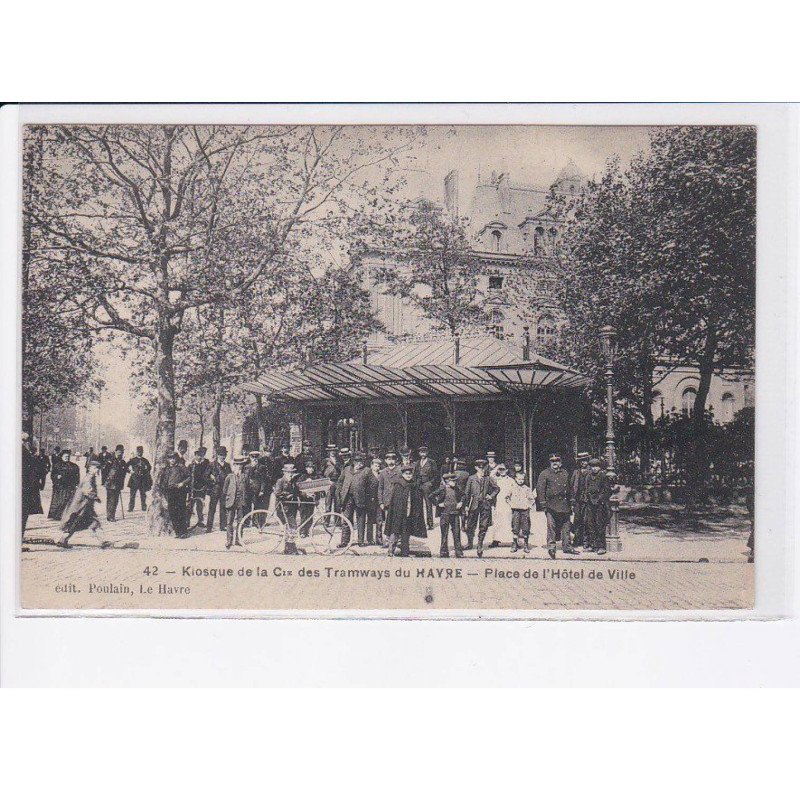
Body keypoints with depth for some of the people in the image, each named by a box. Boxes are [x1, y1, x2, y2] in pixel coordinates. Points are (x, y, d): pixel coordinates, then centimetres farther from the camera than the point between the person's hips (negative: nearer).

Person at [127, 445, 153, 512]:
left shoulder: (145, 460, 10)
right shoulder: (133, 460, 4)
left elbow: (149, 468, 21)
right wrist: (130, 471, -7)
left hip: (143, 480, 2)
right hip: (135, 479, -2)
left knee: (143, 494, 4)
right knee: (133, 494, -4)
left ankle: (144, 507, 11)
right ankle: (131, 507, -2)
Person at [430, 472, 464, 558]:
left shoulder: (456, 489, 9)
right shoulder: (442, 489, -7)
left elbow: (463, 495, 27)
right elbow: (431, 496, -10)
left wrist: (461, 502, 13)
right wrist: (438, 504, -10)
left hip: (455, 514, 4)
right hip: (445, 514, -4)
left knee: (457, 533, 3)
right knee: (444, 534, 3)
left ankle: (459, 552, 8)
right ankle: (444, 553, 9)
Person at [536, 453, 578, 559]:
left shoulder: (565, 473, 15)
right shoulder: (544, 474, 0)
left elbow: (568, 488, 20)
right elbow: (540, 489, -5)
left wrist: (570, 504, 17)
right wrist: (543, 503, -12)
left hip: (564, 504, 5)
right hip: (551, 505, -5)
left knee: (566, 526, 8)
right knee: (551, 526, -9)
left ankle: (567, 546, 16)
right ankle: (551, 547, -8)